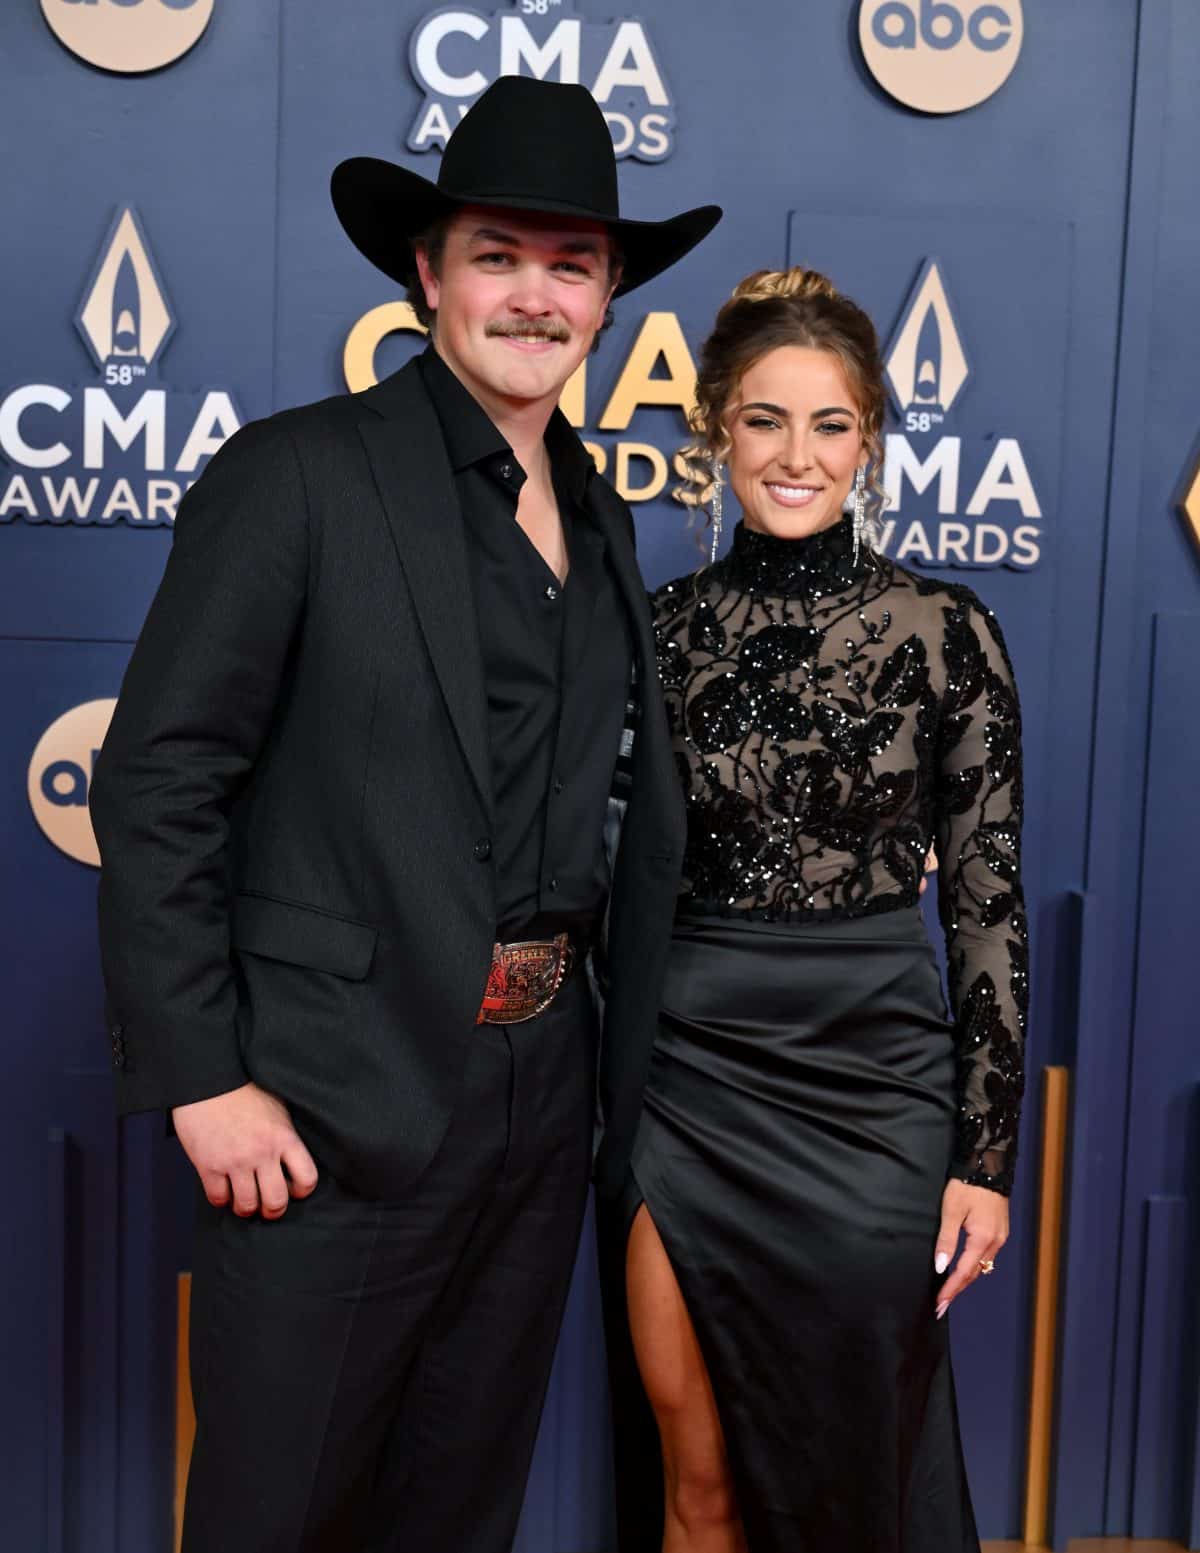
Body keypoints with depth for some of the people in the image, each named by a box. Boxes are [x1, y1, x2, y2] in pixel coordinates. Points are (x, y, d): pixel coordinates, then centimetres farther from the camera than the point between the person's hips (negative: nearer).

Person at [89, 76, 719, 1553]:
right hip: (339, 1109, -6)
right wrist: (202, 1079, -15)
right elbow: (158, 784, -12)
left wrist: (620, 1069, 12)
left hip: (543, 1101, 6)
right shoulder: (297, 476, -9)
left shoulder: (598, 521, 11)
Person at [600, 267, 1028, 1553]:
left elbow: (987, 905, -3)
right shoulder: (658, 626, 1)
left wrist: (986, 1154, -4)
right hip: (682, 1078, 2)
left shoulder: (945, 632, -5)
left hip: (869, 1084, -1)